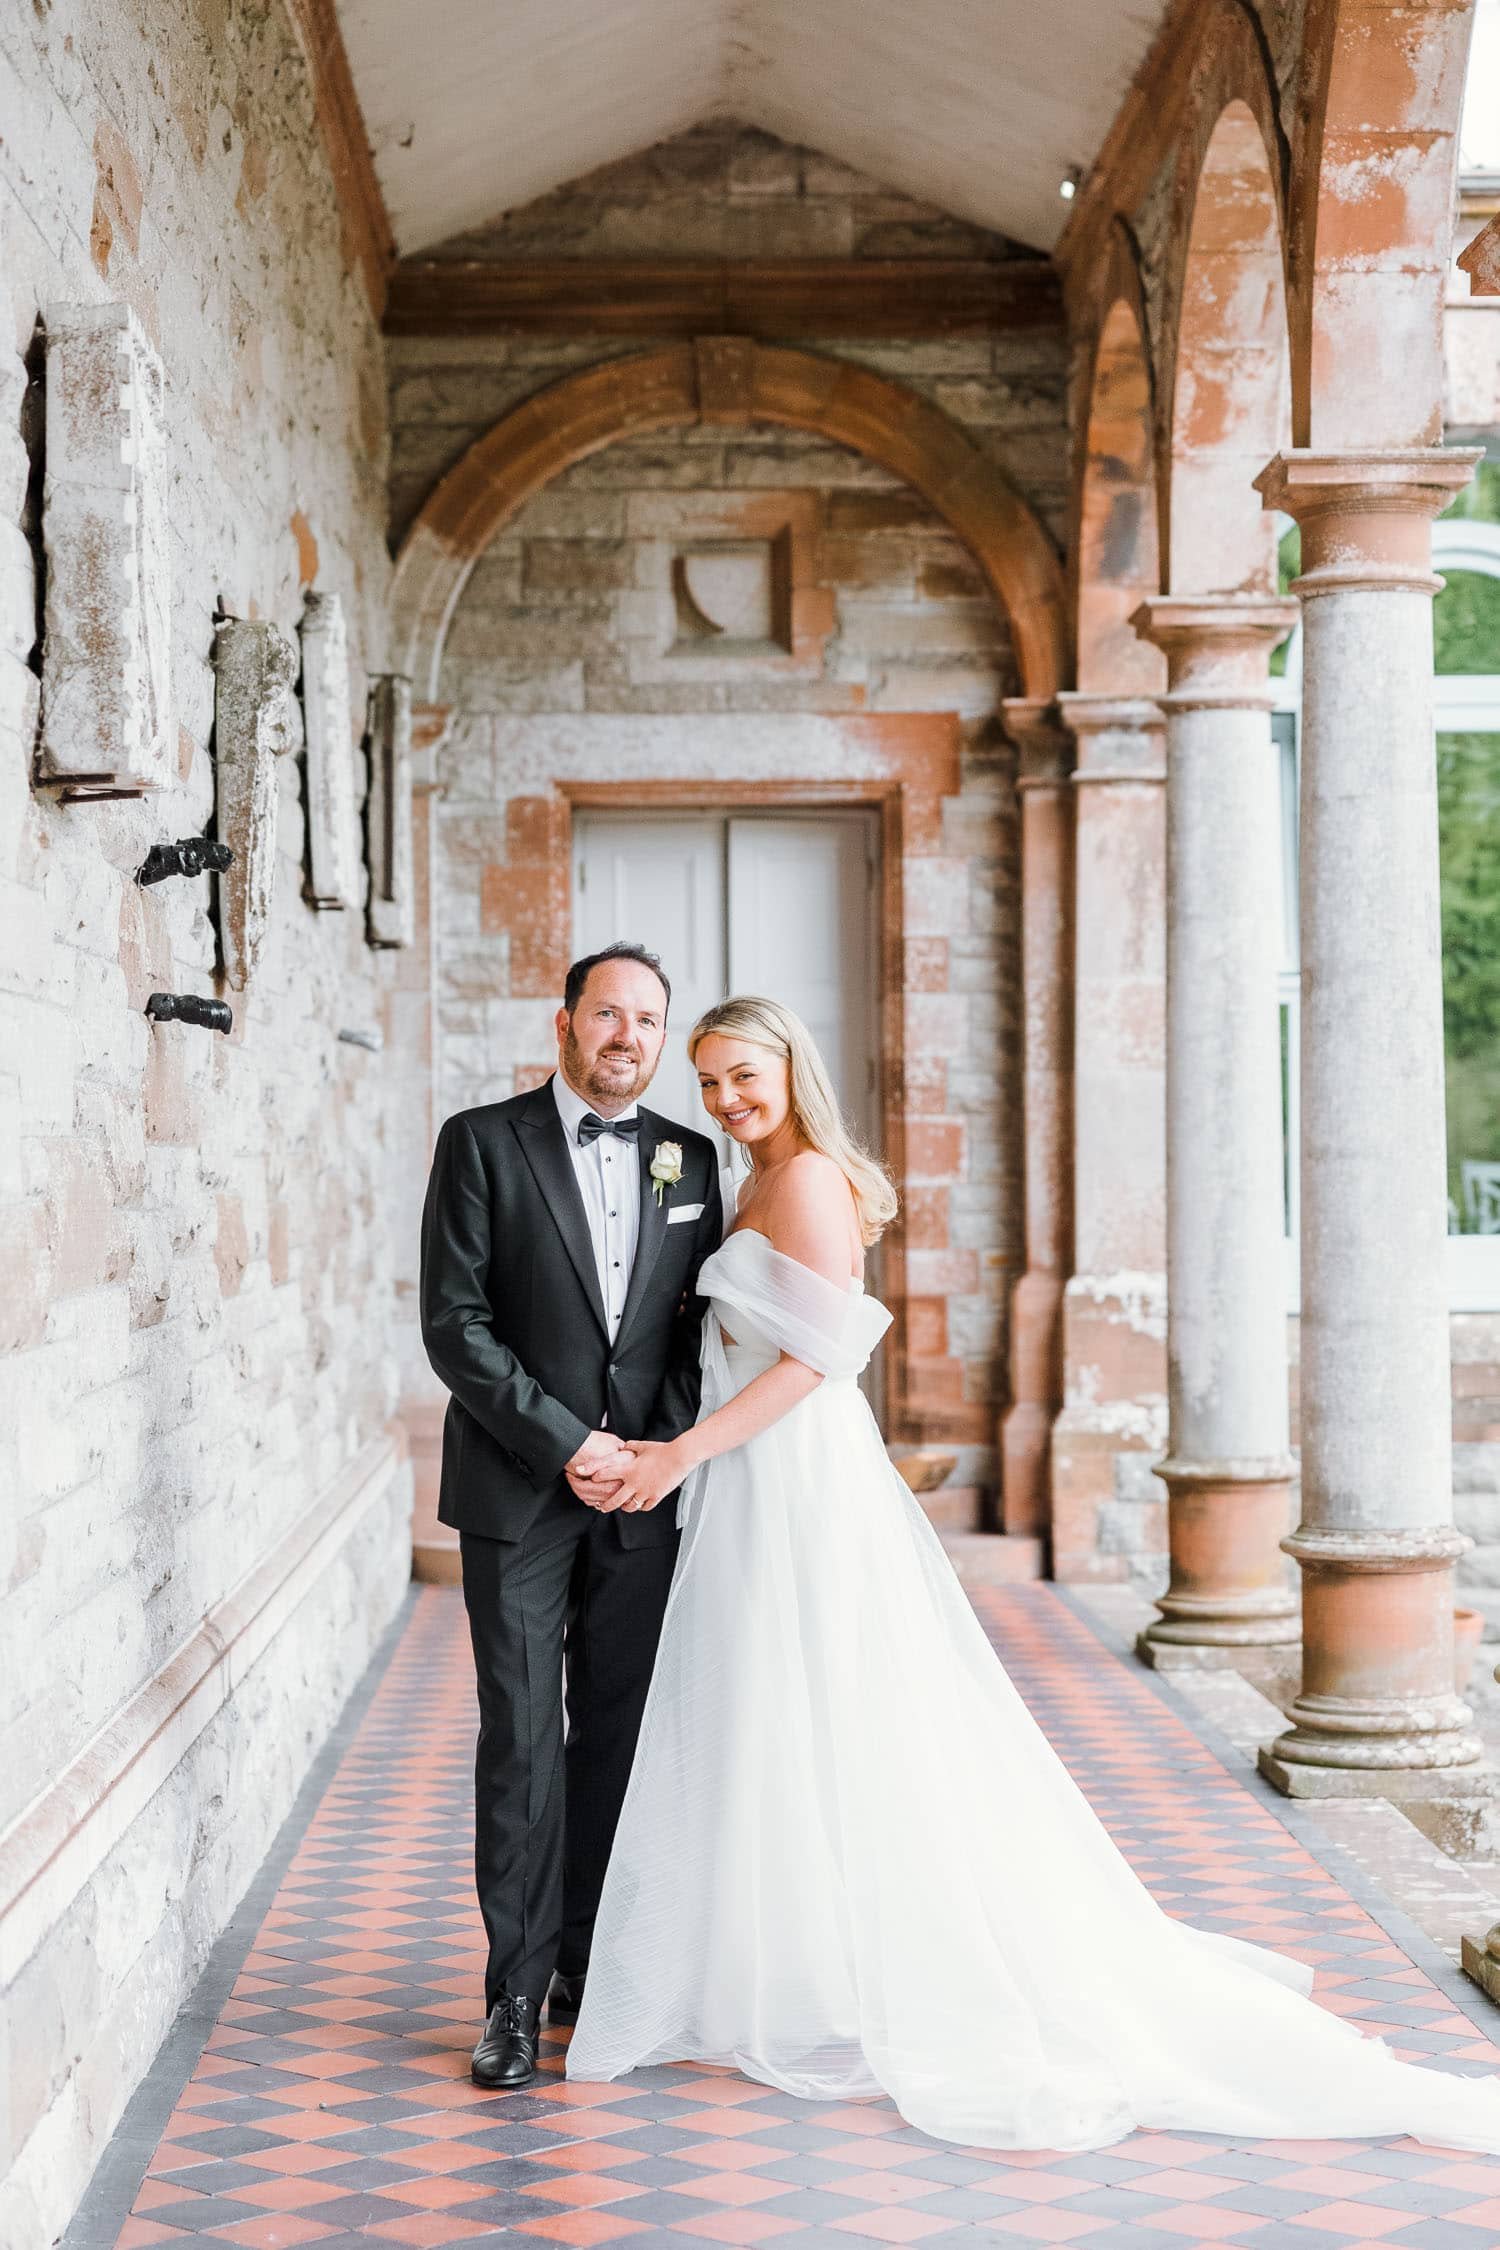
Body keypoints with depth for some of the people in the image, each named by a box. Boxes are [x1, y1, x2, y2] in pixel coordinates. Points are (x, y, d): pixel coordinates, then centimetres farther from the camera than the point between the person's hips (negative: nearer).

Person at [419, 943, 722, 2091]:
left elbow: (698, 1324, 12)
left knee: (619, 1737, 7)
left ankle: (596, 1967, 17)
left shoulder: (690, 1158, 10)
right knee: (522, 1740, -2)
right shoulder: (484, 1143, -2)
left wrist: (662, 1448, -4)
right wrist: (566, 1443, -12)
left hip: (643, 1488, 3)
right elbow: (455, 1325, -8)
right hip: (518, 1490, -3)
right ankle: (518, 1989, 4)